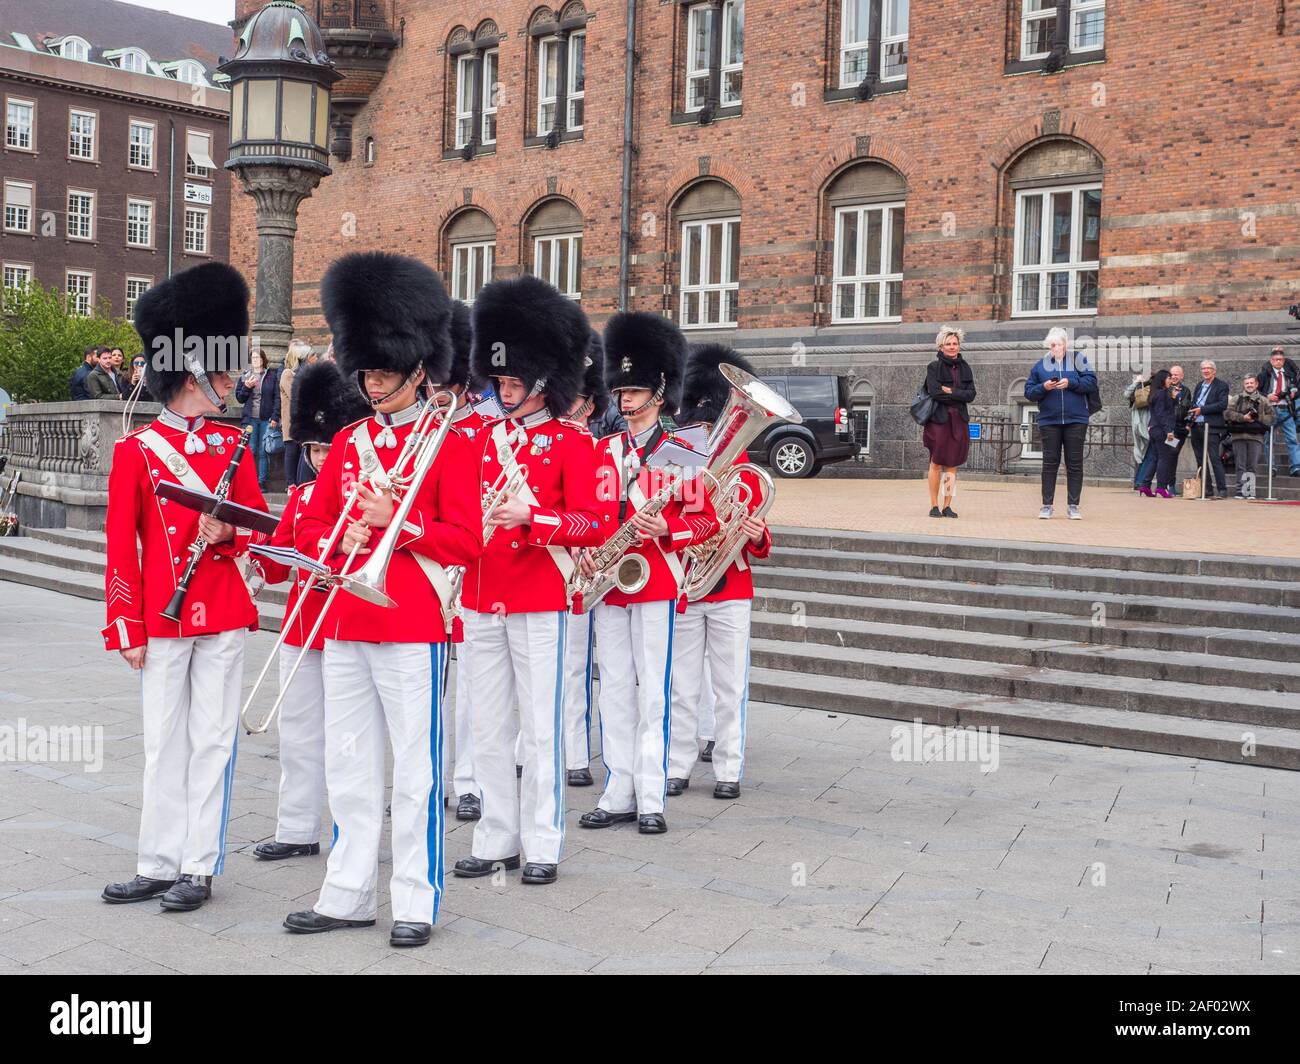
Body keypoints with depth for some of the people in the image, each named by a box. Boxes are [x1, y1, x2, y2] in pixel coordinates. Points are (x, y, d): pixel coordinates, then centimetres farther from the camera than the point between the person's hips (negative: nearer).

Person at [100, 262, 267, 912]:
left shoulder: (232, 446, 6)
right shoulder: (135, 451, -2)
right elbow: (122, 548, -2)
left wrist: (225, 534, -14)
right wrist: (127, 627, -5)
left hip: (224, 614, 2)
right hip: (162, 617, -1)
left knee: (212, 739, 5)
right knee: (165, 742, 8)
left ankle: (199, 866, 14)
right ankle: (158, 865, 18)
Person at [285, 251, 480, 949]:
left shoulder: (446, 442, -3)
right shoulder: (348, 442, 13)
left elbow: (466, 539, -8)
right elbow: (309, 526, 13)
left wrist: (396, 522, -19)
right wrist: (339, 542, -8)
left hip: (413, 628, -6)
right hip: (344, 625, 6)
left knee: (414, 771, 1)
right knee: (348, 766, 12)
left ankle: (415, 903, 12)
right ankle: (347, 896, 23)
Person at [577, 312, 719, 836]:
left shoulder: (679, 450, -2)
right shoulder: (604, 450, 11)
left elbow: (705, 520, -2)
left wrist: (666, 530, -20)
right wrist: (585, 550, -3)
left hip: (656, 582, -5)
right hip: (607, 582, 5)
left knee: (653, 694, -1)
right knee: (615, 692, 9)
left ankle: (651, 800, 6)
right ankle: (619, 793, 17)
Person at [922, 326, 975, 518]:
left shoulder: (964, 368, 13)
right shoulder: (934, 367, 0)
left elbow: (971, 394, 3)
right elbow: (935, 392, -14)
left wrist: (950, 392, -9)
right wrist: (958, 395, -5)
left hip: (958, 421, 4)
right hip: (938, 419, -4)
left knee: (952, 465, 2)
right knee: (936, 464, -3)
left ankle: (947, 506, 5)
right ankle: (934, 506, 3)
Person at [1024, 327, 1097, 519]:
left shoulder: (1078, 359, 5)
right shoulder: (1041, 365, 10)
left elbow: (1091, 382, -3)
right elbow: (1029, 392, 7)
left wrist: (1070, 383, -15)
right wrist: (1043, 387, -11)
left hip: (1076, 420, -1)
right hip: (1049, 421, 1)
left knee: (1075, 464, 2)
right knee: (1050, 463, 2)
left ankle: (1073, 506, 7)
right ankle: (1047, 505, 7)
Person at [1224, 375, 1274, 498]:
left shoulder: (1263, 401, 14)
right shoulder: (1236, 399, 13)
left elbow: (1271, 417, 7)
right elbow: (1227, 413, 0)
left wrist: (1257, 418, -9)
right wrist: (1242, 417, -11)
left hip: (1256, 437, 0)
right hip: (1239, 436, 0)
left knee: (1252, 466, -2)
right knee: (1240, 465, -1)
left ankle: (1250, 491, 3)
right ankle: (1240, 490, 1)